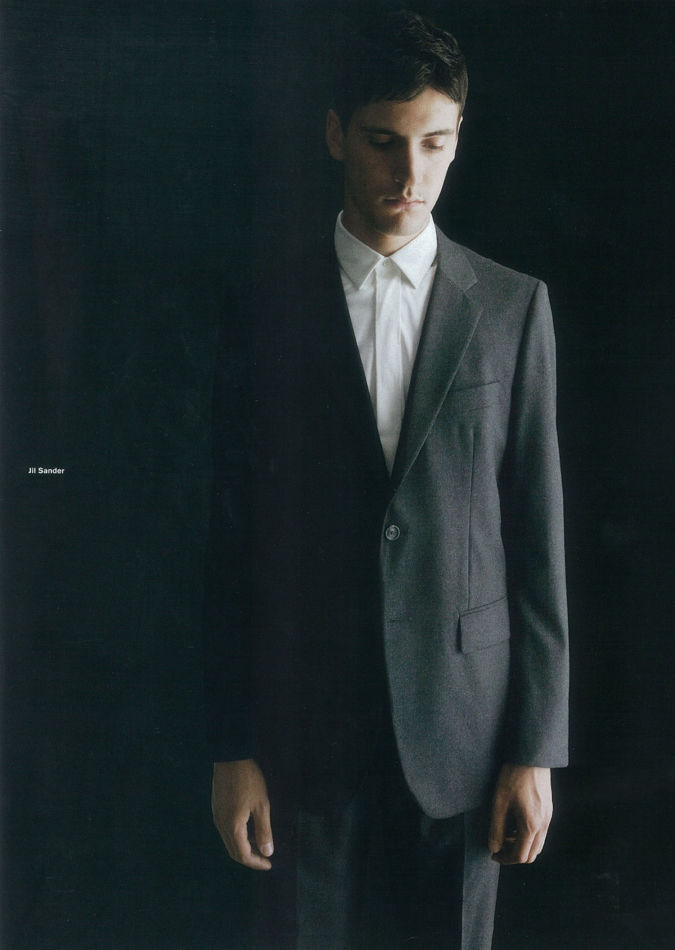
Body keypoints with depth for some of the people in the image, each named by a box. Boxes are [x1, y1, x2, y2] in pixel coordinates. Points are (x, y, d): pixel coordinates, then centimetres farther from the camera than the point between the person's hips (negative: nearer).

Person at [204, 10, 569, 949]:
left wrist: (536, 745, -2)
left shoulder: (513, 307, 2)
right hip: (305, 723, 0)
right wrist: (232, 747, -1)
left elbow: (538, 535, 1)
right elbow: (232, 542, 1)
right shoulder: (265, 311, 1)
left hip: (461, 716, 0)